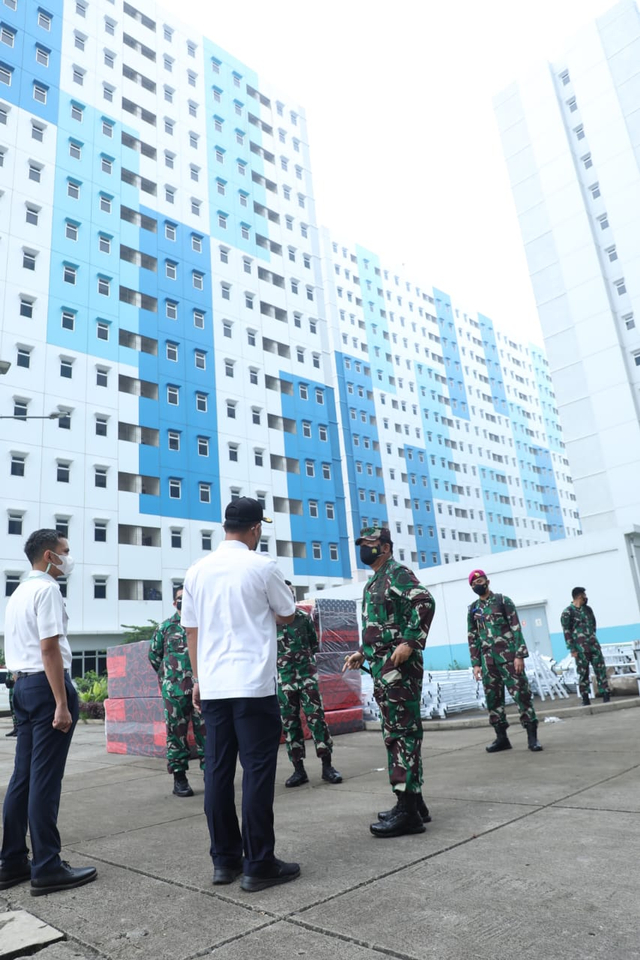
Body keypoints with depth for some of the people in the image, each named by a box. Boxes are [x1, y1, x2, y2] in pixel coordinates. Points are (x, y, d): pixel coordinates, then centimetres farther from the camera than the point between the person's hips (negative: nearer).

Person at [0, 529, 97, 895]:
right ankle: (47, 868, 4)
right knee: (45, 779, -4)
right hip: (47, 685, -10)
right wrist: (62, 704, -20)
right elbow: (50, 649, -19)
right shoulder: (47, 590, -12)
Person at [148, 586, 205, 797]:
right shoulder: (166, 627, 5)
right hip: (174, 690, 0)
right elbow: (154, 655, 13)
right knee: (176, 732, 5)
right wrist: (167, 675, 11)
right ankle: (179, 778, 16)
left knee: (205, 731, 4)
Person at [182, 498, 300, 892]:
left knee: (218, 770, 11)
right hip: (254, 683, -5)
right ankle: (259, 865, 7)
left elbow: (191, 630, 11)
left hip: (213, 685, 5)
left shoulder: (197, 571, 6)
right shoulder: (263, 567, -7)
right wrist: (284, 593, 26)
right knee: (258, 771, 1)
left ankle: (224, 860, 20)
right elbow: (287, 616, 5)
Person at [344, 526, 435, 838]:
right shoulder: (373, 582, 21)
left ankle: (408, 810, -4)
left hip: (399, 665, -10)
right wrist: (362, 653, 19)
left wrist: (409, 643, -27)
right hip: (383, 667, 10)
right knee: (395, 732, 13)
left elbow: (425, 602, -23)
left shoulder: (397, 573, -8)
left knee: (403, 731, -8)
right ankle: (413, 800, 22)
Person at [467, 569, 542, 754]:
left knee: (521, 693, -5)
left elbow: (516, 629, -4)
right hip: (488, 660, 4)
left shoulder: (503, 601, 0)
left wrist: (519, 655, -12)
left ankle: (532, 736, 2)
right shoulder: (473, 609, 11)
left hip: (508, 656, -4)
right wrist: (476, 663, 7)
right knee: (493, 698, 6)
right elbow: (472, 638, 12)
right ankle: (501, 737, 15)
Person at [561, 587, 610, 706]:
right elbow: (566, 632, -9)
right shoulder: (567, 612, -7)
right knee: (583, 673, 1)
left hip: (594, 645, 5)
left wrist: (593, 639, 16)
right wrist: (572, 649, -12)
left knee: (600, 669, 1)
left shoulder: (588, 609, 12)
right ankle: (585, 698, 7)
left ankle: (605, 693, 6)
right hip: (580, 648, -5)